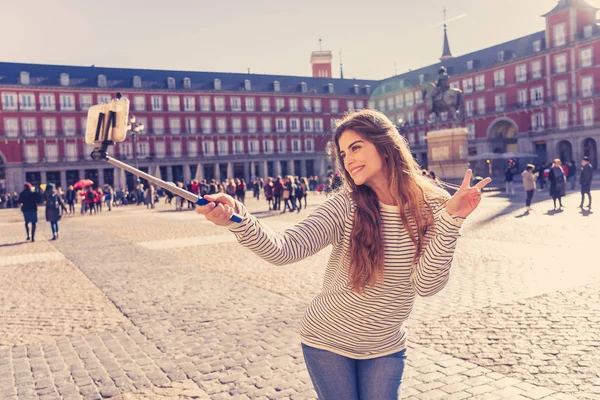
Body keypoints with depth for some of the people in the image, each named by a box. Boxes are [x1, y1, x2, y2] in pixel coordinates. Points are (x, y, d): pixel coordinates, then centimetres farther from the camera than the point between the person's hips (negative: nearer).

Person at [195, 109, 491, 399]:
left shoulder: (431, 207, -12)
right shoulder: (346, 205, -17)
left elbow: (426, 284, -19)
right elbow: (284, 250, -28)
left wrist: (451, 220, -27)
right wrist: (238, 218, -44)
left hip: (385, 348, 2)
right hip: (327, 343, -1)